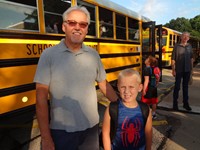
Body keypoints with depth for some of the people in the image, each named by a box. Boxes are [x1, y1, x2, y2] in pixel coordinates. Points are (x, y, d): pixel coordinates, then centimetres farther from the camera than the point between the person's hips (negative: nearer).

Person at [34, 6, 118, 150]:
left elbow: (104, 84, 9)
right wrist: (46, 137, -11)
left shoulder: (93, 54, -1)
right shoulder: (49, 55, -11)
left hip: (91, 126, 3)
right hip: (62, 130, -2)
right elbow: (41, 97, -11)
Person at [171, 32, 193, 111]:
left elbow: (191, 58, 12)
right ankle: (175, 103, 16)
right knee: (177, 87, 4)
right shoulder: (177, 46, -7)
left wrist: (191, 68, 9)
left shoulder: (189, 46, 6)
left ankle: (186, 103, 26)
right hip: (179, 70, -4)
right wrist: (173, 70, -11)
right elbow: (173, 59, -8)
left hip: (187, 70, 4)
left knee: (185, 86, 14)